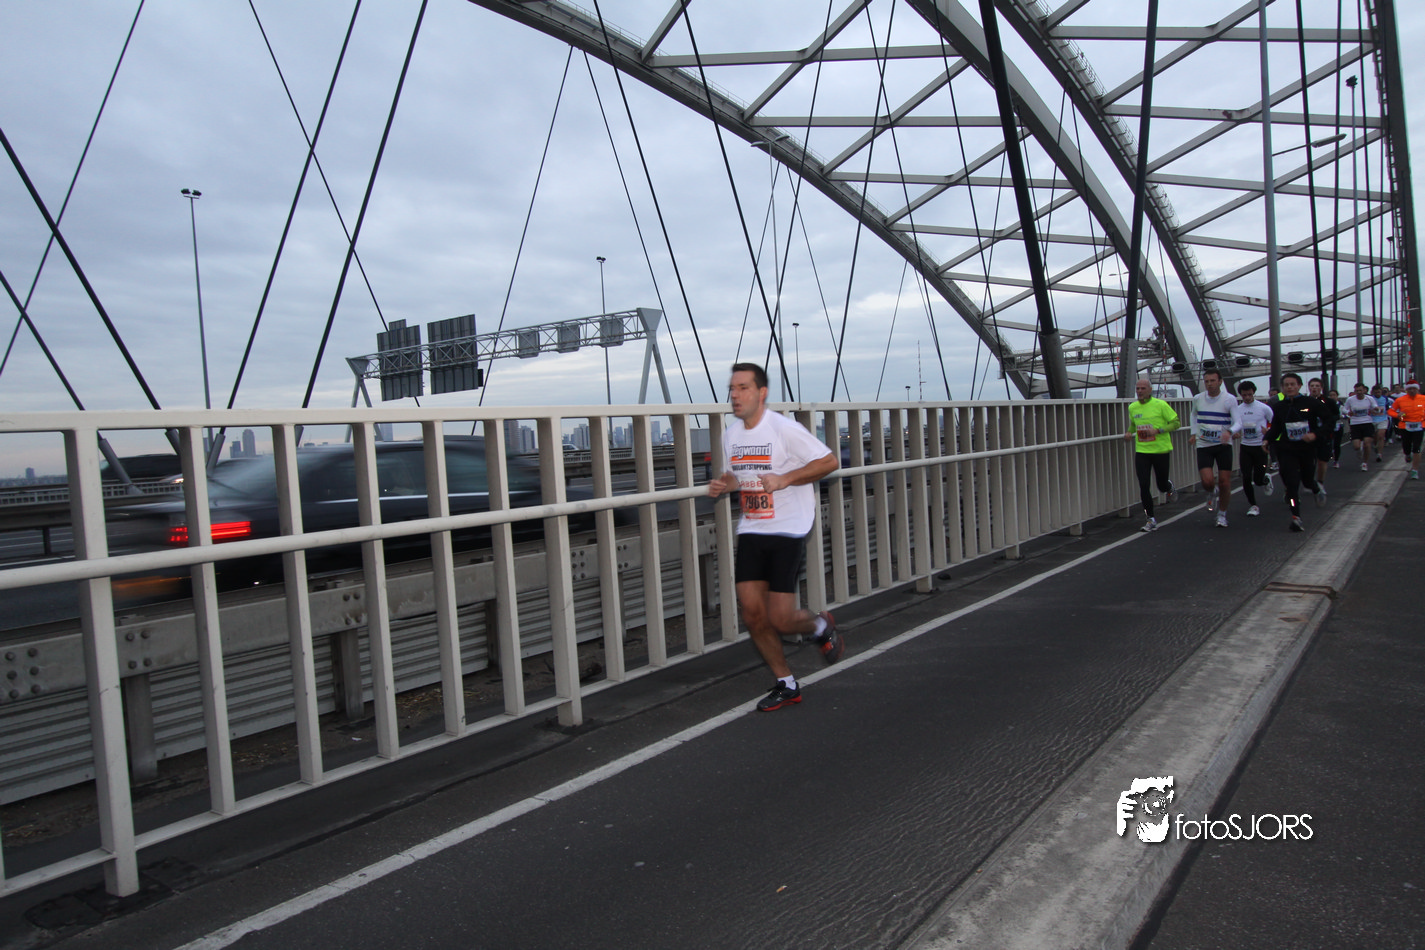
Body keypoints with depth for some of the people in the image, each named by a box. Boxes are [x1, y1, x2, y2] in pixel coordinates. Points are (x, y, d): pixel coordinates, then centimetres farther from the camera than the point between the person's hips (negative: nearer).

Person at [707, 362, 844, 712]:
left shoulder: (784, 429, -12)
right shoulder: (731, 434, 9)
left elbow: (830, 461, -11)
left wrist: (784, 479, -19)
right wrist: (724, 484, 1)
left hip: (788, 531, -6)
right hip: (750, 532, 6)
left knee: (780, 620, -8)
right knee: (752, 612, 0)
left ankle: (820, 625, 28)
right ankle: (786, 685, 18)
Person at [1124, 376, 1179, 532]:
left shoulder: (1160, 405, -9)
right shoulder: (1132, 407, 6)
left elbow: (1177, 423, -6)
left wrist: (1158, 430, -19)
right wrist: (1129, 433, 4)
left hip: (1161, 450, -3)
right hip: (1141, 451, 3)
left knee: (1162, 486, 7)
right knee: (1143, 486, -6)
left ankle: (1169, 485, 47)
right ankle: (1151, 519, 5)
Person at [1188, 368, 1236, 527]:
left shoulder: (1229, 399, -8)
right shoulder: (1198, 399, 2)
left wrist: (1229, 431, -37)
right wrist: (1194, 433, 13)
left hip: (1223, 445, -1)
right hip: (1203, 445, 1)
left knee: (1224, 482, 0)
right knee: (1207, 481, -14)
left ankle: (1222, 514, 21)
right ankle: (1212, 494, 23)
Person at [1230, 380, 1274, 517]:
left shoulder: (1264, 408, -6)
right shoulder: (1238, 409, 3)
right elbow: (1235, 426, 5)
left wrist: (1268, 431, -20)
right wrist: (1234, 434, -17)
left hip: (1260, 447, -3)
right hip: (1245, 447, 3)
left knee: (1258, 480, -1)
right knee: (1246, 478, -4)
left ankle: (1267, 478, 36)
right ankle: (1253, 505, 11)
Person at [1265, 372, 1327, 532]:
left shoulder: (1312, 403, -3)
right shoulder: (1279, 407, 5)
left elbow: (1327, 423, -1)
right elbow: (1275, 428, 13)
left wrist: (1315, 434, -17)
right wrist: (1267, 439, -5)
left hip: (1308, 449, -1)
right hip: (1286, 450, 1)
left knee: (1307, 479, 14)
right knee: (1292, 483, -11)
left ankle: (1317, 490, 53)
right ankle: (1296, 517, -10)